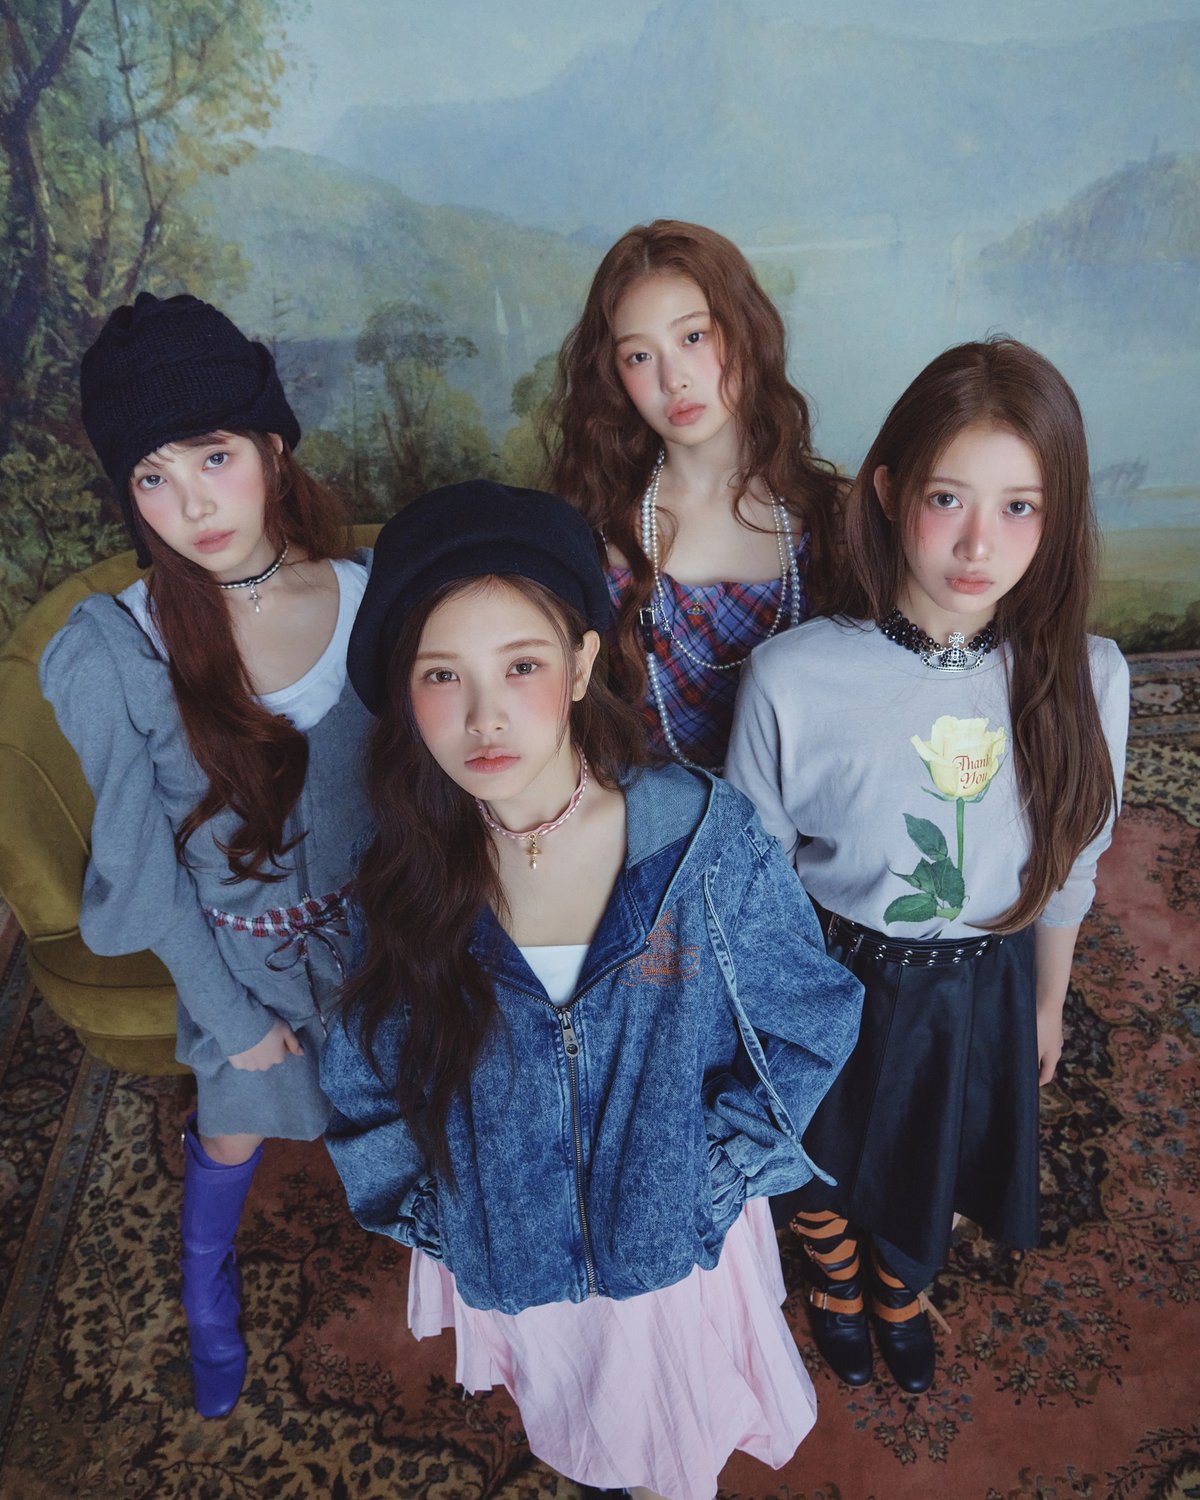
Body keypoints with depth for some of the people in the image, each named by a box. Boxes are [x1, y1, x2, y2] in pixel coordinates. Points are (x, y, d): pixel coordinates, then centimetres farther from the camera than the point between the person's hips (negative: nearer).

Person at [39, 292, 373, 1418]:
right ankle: (205, 1292, 57)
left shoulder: (373, 600, -18)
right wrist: (232, 1015, -6)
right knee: (234, 1128, 24)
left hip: (376, 924, 2)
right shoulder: (107, 657, -24)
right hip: (238, 946, -1)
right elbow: (144, 869, -13)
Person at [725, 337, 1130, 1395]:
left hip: (987, 987, 2)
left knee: (933, 1160, 29)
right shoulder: (793, 679, -26)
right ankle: (836, 1281, 64)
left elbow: (1070, 863, 0)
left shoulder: (1085, 679, -17)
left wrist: (1048, 1002, 12)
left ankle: (902, 1290, 66)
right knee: (827, 1155, 26)